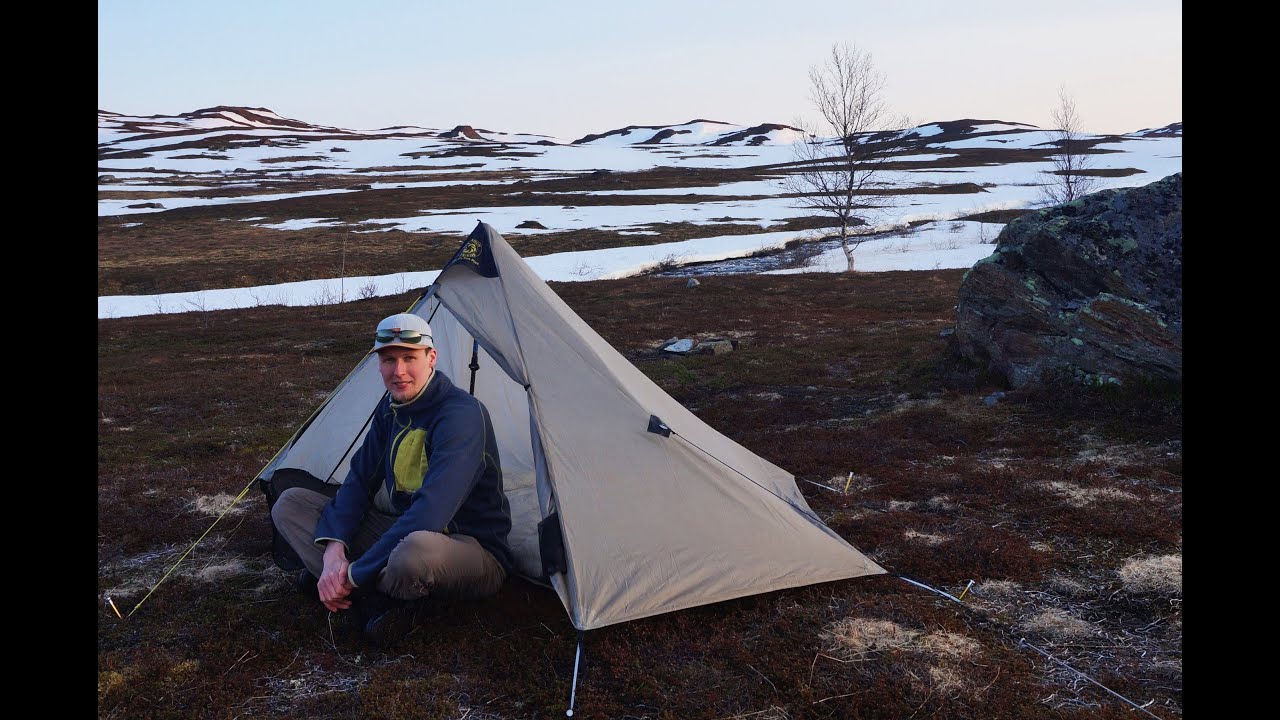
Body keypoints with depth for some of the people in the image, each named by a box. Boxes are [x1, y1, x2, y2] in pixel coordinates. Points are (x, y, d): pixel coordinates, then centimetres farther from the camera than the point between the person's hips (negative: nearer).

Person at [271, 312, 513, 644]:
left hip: (476, 551, -8)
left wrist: (353, 576, -29)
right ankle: (377, 603, -13)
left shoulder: (462, 414, -26)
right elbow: (359, 481, 3)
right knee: (290, 504, 2)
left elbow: (429, 515, -34)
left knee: (418, 549, -45)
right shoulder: (391, 408, 3)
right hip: (401, 533, 8)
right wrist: (333, 548, -17)